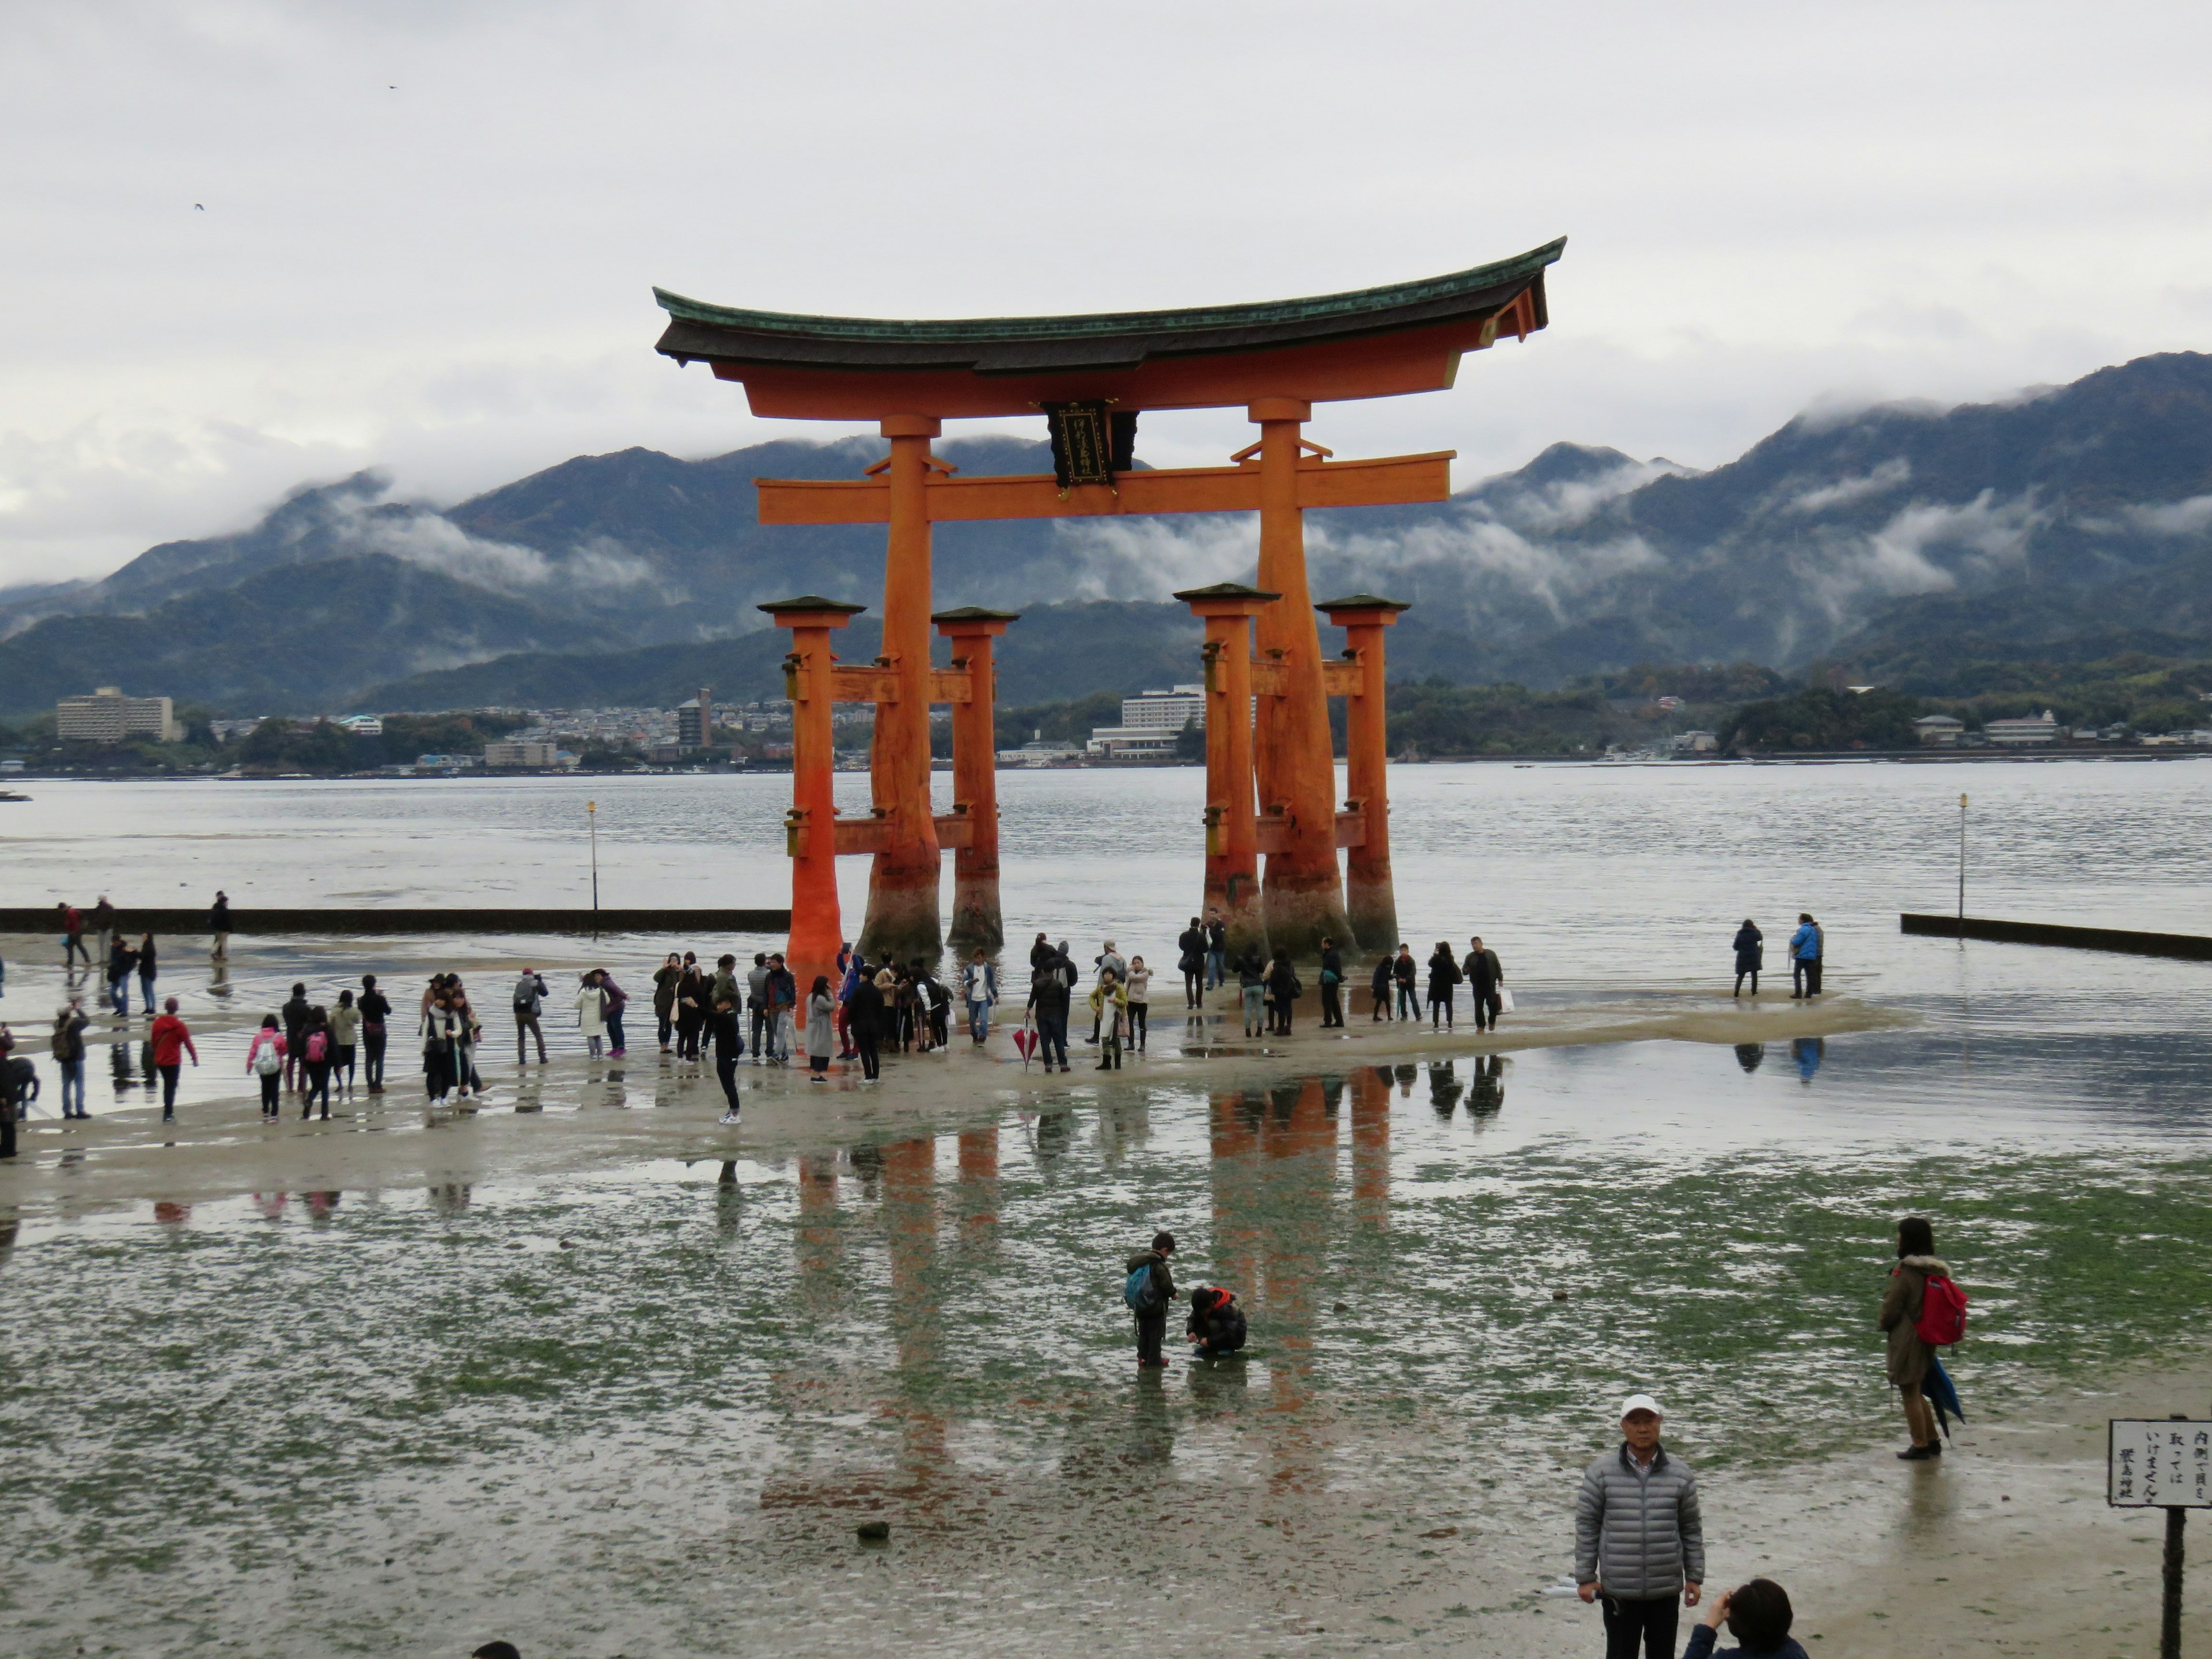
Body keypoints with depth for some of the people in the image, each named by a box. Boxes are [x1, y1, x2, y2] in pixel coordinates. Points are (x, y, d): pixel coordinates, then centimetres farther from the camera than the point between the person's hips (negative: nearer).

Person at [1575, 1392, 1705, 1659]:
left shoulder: (1680, 1474, 1)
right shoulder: (1601, 1472, -5)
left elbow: (1692, 1529, 8)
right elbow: (1586, 1525, -1)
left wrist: (1695, 1577, 9)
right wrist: (1585, 1577, -2)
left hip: (1666, 1588, 2)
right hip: (1618, 1589, -2)